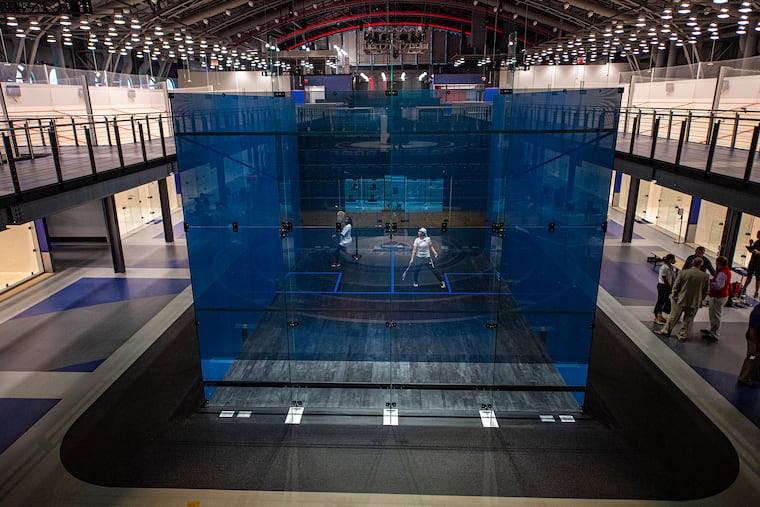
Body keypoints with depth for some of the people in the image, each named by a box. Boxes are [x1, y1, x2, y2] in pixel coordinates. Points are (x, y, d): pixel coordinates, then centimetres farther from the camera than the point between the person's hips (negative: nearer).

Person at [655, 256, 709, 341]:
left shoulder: (683, 272, -13)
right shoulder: (705, 276, -8)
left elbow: (675, 286, -8)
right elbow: (706, 291, 1)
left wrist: (674, 297, 3)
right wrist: (700, 300, 15)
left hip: (681, 300, -1)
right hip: (695, 302, 1)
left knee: (673, 316, 14)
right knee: (688, 319, 13)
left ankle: (666, 331, 25)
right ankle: (682, 335, 20)